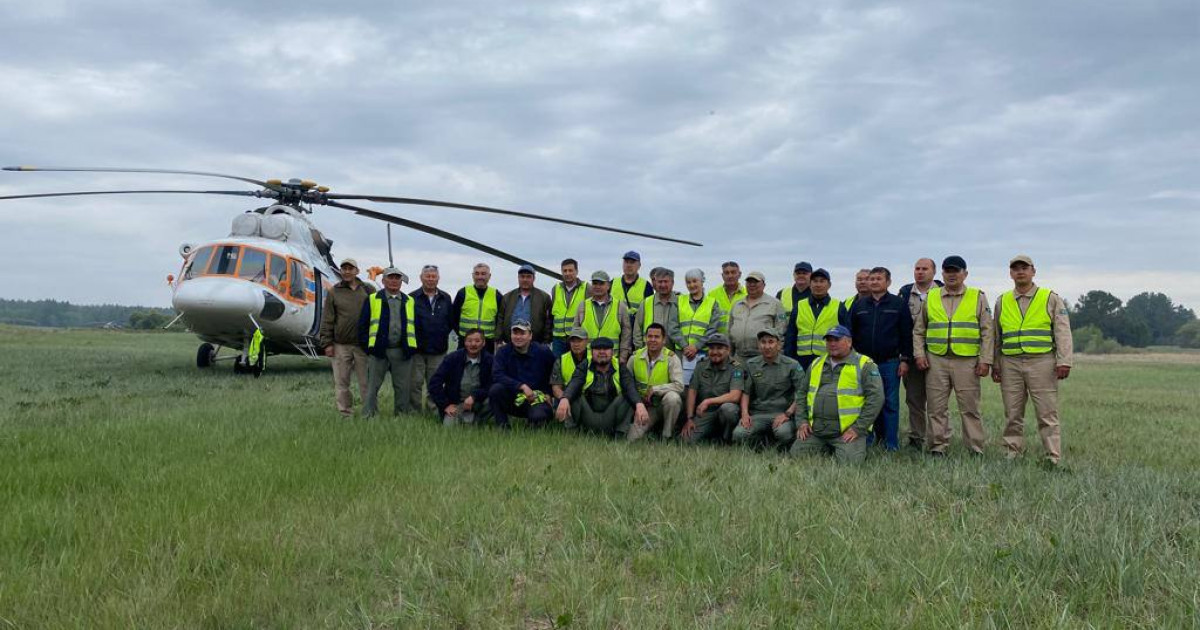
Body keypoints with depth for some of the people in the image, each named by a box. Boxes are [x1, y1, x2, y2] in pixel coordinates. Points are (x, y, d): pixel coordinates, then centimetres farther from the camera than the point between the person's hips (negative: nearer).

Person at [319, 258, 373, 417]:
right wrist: (326, 343, -2)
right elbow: (327, 320, 4)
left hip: (363, 344, 0)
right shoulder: (334, 292, 5)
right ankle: (346, 414, 10)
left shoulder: (367, 291, 7)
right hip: (340, 345, 0)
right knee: (341, 382, 3)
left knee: (366, 381, 4)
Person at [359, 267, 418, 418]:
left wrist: (412, 348, 3)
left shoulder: (410, 302, 12)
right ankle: (368, 417, 8)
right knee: (373, 385, 2)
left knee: (403, 387, 6)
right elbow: (363, 325, 3)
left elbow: (415, 325, 11)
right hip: (378, 350, -2)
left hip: (403, 351, 2)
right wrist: (366, 347, -3)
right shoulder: (372, 300, 5)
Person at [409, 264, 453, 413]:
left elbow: (451, 320, 16)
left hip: (438, 350, 3)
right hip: (416, 350, -3)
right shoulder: (412, 298, 0)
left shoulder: (446, 298, 10)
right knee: (415, 383, -1)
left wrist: (443, 333, 5)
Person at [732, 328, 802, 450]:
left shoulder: (792, 365, 3)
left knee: (784, 433, -36)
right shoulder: (751, 364, 11)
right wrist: (745, 413, -4)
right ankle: (764, 442, 4)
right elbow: (745, 392, 11)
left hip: (781, 414, -2)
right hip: (757, 414, 2)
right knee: (739, 434, -26)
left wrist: (787, 413, -12)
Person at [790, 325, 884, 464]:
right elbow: (802, 394, 21)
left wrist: (858, 428, -13)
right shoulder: (816, 364, 17)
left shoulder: (864, 365, -1)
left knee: (849, 461, -24)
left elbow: (875, 397, -9)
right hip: (815, 431, 5)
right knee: (796, 454, -9)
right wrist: (802, 421, 6)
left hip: (847, 432, -5)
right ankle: (827, 450, 17)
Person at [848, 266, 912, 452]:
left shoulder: (898, 304, 2)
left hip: (890, 363, -2)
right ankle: (867, 440, 13)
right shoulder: (859, 305, 9)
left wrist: (905, 359, -4)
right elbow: (851, 333, 11)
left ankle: (891, 443, 8)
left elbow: (906, 334, 0)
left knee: (890, 403, 2)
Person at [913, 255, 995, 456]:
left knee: (970, 407, 0)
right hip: (936, 360, 2)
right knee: (937, 407, 4)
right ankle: (937, 446, 12)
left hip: (967, 361, -2)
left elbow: (987, 332, 5)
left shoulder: (978, 297, 8)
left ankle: (976, 448, 8)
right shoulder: (930, 297, 12)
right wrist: (919, 353, 4)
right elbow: (918, 330, 17)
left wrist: (985, 360, -2)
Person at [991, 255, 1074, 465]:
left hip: (1041, 363, -3)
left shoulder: (1051, 299, 5)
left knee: (1047, 414, -3)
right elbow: (996, 336, 17)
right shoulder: (1002, 302, 14)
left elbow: (1063, 333, -1)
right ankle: (1012, 455, 13)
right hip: (1010, 364, 3)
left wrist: (1064, 362, -10)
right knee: (1012, 415, 6)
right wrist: (995, 364, 12)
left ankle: (1054, 458, 0)